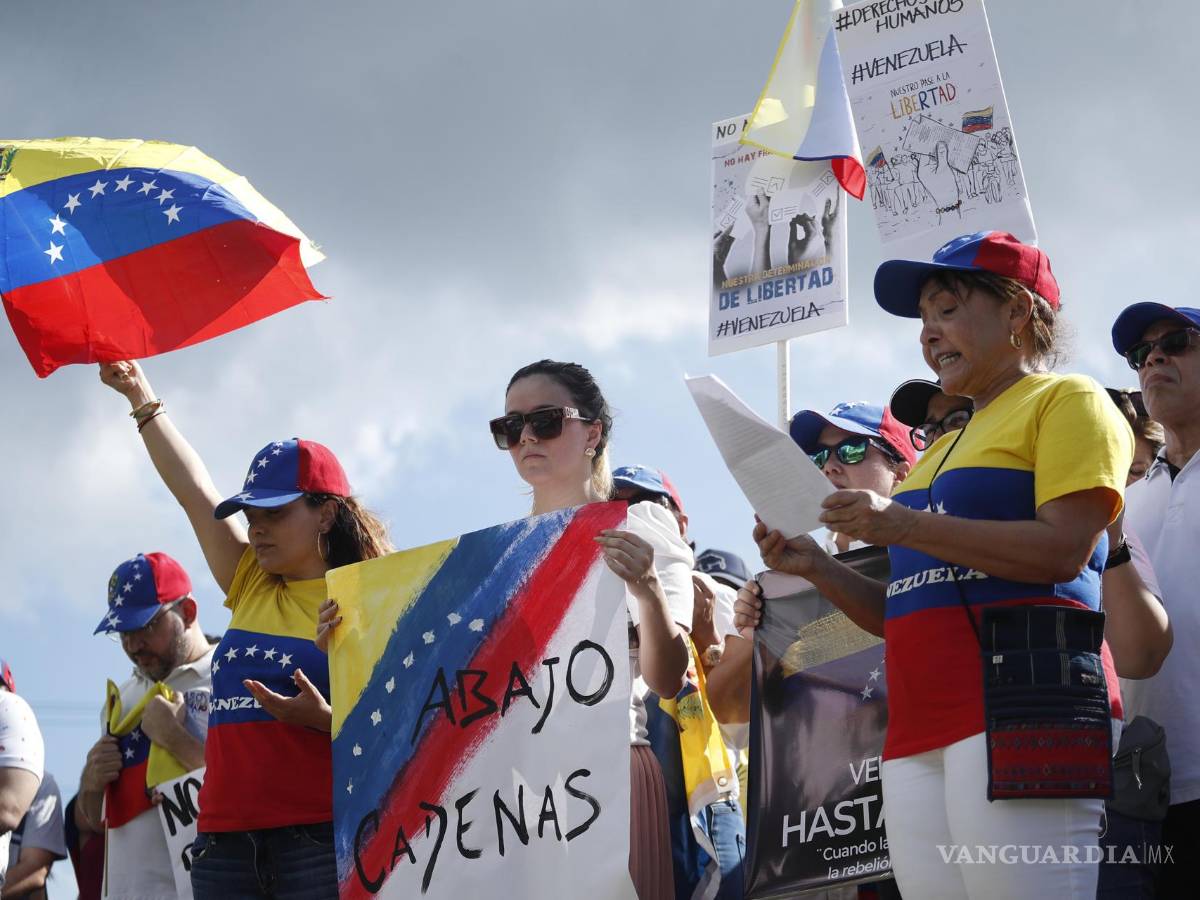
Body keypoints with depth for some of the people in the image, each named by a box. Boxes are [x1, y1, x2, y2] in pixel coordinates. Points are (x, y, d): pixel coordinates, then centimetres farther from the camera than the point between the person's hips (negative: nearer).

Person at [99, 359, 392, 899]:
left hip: (322, 839, -6)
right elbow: (194, 490, 21)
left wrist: (324, 719, -21)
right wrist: (141, 397, 25)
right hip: (226, 842, 6)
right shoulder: (251, 588, 17)